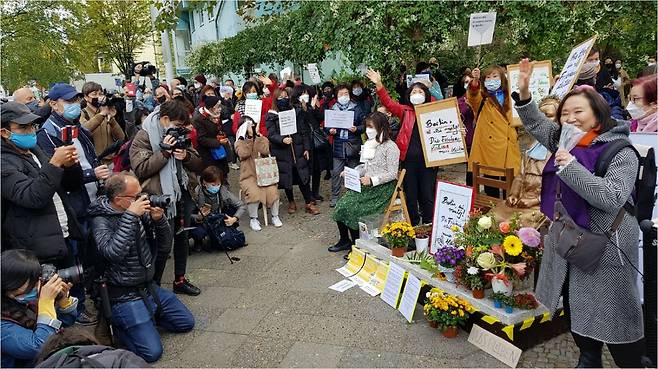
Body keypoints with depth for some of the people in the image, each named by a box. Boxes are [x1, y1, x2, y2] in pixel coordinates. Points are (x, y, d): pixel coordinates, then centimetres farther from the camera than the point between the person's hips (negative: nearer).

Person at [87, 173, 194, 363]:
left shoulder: (141, 212, -1)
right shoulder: (101, 220, -16)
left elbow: (164, 248, 3)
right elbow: (112, 253, -35)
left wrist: (159, 220, -14)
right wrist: (130, 216, -31)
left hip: (150, 287, 7)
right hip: (125, 296, -7)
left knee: (186, 323, 13)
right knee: (152, 352, -13)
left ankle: (146, 317, 22)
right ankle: (119, 325, 10)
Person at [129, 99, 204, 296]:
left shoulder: (179, 134, 12)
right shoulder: (144, 137, -8)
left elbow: (199, 164, 13)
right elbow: (140, 169, -19)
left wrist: (186, 156, -9)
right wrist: (165, 152, -21)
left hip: (183, 193, 7)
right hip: (161, 197, -7)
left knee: (182, 236, 16)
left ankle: (180, 280, 31)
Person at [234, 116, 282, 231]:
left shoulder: (262, 139, 11)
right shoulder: (239, 142, 6)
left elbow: (265, 151, -11)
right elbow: (243, 154, -16)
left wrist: (257, 134, -10)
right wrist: (250, 136, -14)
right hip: (249, 176, -2)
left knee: (273, 191, -24)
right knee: (254, 193, -30)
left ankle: (275, 216, 0)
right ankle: (253, 219, -6)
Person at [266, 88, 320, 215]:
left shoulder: (297, 112, 6)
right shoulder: (271, 116, -1)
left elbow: (304, 132, 7)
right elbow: (271, 135, -9)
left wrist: (307, 148, 1)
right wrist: (282, 139, -27)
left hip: (298, 150, 1)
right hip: (282, 152, -1)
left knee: (303, 176, 0)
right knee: (286, 178, 7)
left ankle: (309, 203, 11)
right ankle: (291, 202, 27)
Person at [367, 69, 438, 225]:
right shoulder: (405, 111, 8)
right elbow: (389, 103, -2)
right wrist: (379, 85, -13)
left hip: (427, 159, -1)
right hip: (408, 158, 1)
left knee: (428, 195, 7)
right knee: (410, 196, 11)